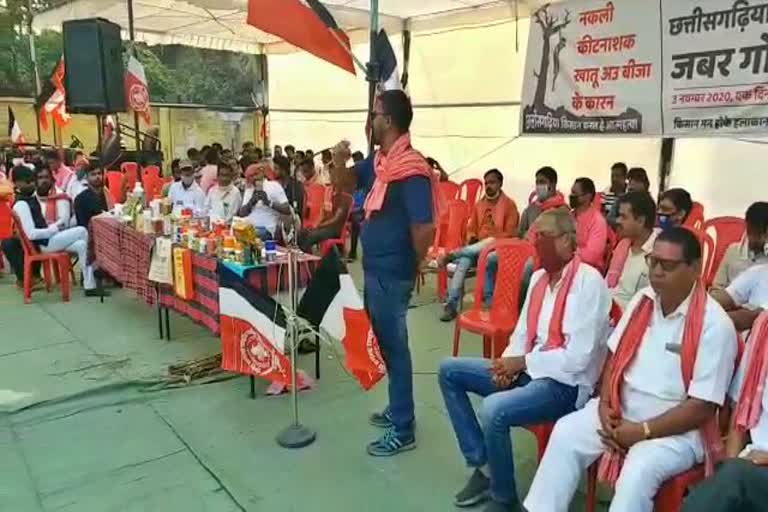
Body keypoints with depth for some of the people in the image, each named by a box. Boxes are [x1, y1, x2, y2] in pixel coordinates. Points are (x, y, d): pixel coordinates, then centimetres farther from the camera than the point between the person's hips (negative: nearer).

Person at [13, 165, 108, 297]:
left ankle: (89, 286, -9)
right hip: (44, 243, -9)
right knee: (82, 231, -13)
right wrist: (54, 229, -16)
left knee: (81, 245, -8)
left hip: (48, 238, 9)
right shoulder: (21, 205, -18)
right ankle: (94, 269, 0)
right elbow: (31, 234, -24)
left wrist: (55, 225, 5)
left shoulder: (31, 198, 13)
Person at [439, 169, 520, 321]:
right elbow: (471, 229, 21)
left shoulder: (509, 205, -1)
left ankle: (451, 255, -34)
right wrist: (472, 238, -1)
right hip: (477, 247, 3)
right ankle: (451, 305, -35)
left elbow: (510, 234, -6)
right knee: (463, 261, -29)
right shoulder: (479, 204, 15)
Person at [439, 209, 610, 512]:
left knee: (494, 409, -33)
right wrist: (509, 364, -6)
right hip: (528, 370, 9)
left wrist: (523, 362, -16)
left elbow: (578, 357, -21)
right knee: (449, 371, 2)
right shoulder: (539, 277, 8)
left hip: (565, 384, -9)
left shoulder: (589, 281, -16)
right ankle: (482, 464, 6)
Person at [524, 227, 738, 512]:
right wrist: (605, 405, -6)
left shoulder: (714, 325, -16)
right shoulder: (642, 301, 3)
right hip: (623, 409, 6)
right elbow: (615, 356, 9)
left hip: (678, 428, -5)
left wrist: (643, 432, -19)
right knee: (566, 433, -13)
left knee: (638, 471, -31)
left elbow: (702, 406, -17)